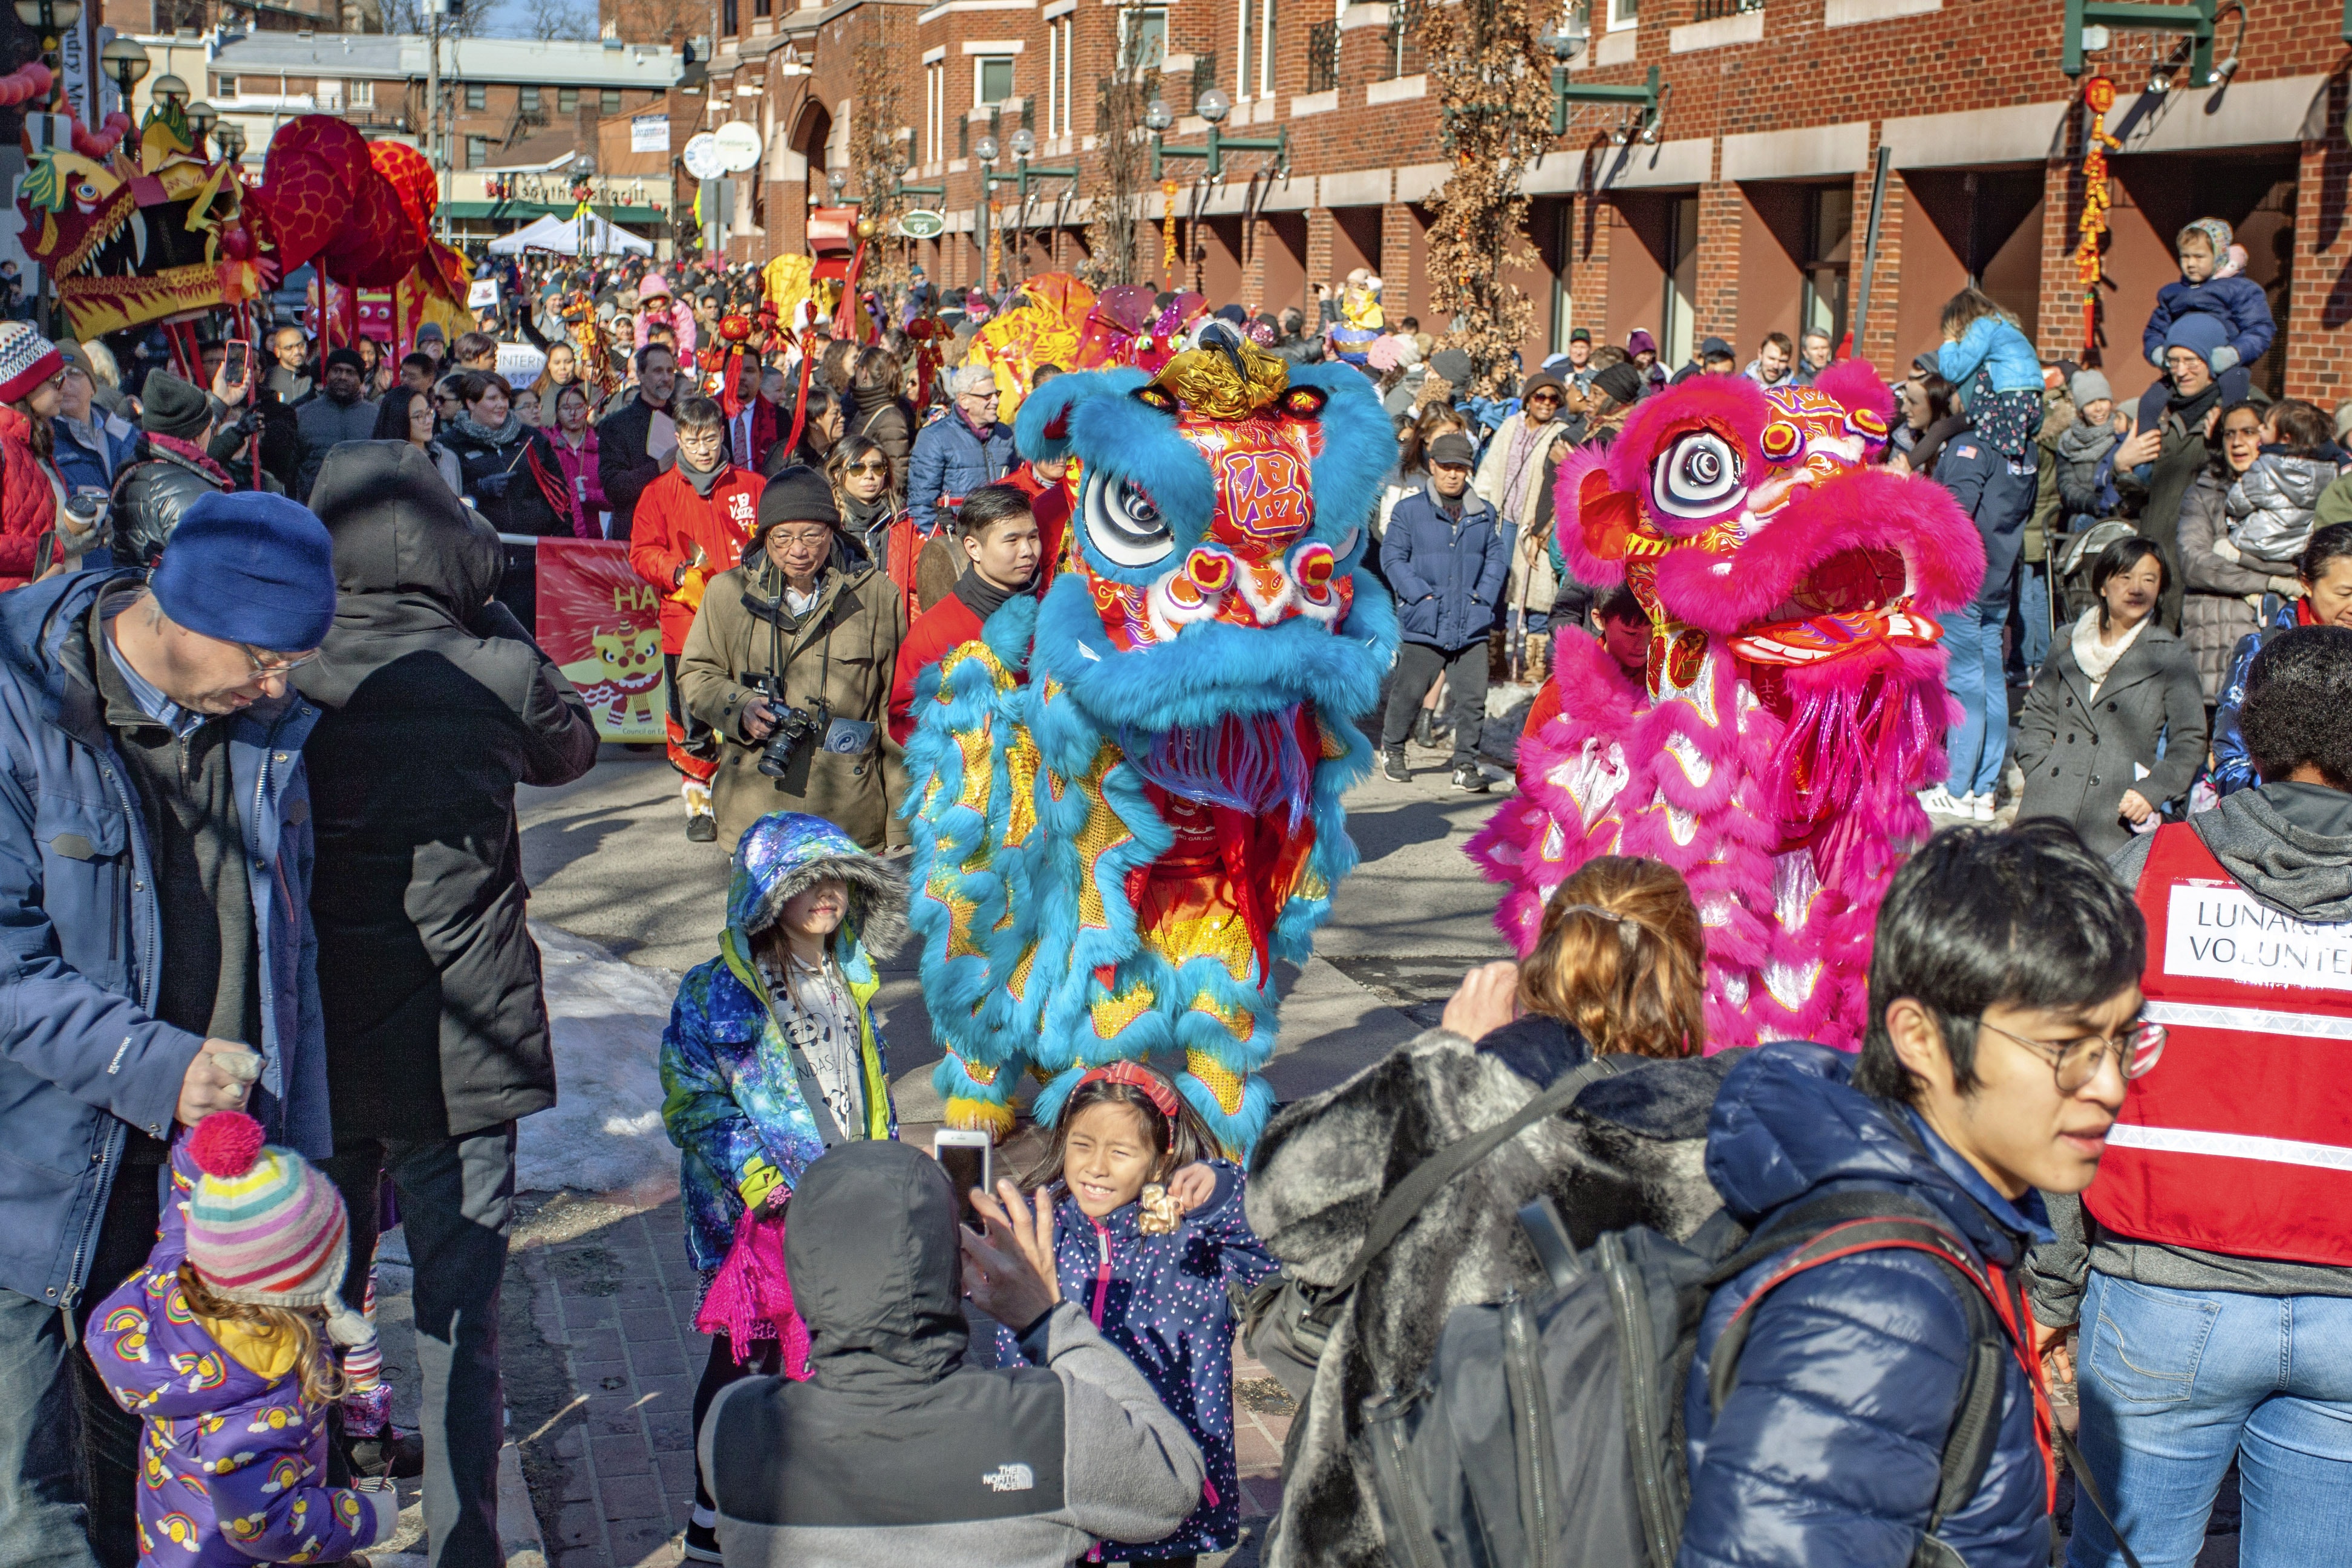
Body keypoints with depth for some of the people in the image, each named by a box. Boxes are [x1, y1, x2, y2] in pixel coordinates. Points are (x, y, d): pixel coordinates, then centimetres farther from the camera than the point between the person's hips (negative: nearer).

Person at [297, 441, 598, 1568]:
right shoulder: (495, 672, -12)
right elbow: (571, 748, 10)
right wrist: (488, 616, 13)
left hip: (316, 1045, 2)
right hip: (462, 1044, -2)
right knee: (458, 1317, 7)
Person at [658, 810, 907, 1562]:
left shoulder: (853, 981, 11)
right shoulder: (715, 994, -9)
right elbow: (694, 1104, -11)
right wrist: (760, 1183, -18)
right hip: (756, 1218, -5)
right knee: (748, 1358, 1)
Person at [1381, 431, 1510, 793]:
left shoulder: (1484, 514, 12)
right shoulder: (1409, 510, 2)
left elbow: (1497, 559, 14)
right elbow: (1392, 557, -2)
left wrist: (1483, 597, -1)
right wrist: (1422, 595, -12)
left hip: (1472, 625, 3)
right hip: (1424, 625, -2)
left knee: (1472, 698, -2)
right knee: (1408, 692, 6)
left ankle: (1466, 766, 9)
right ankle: (1392, 749, 28)